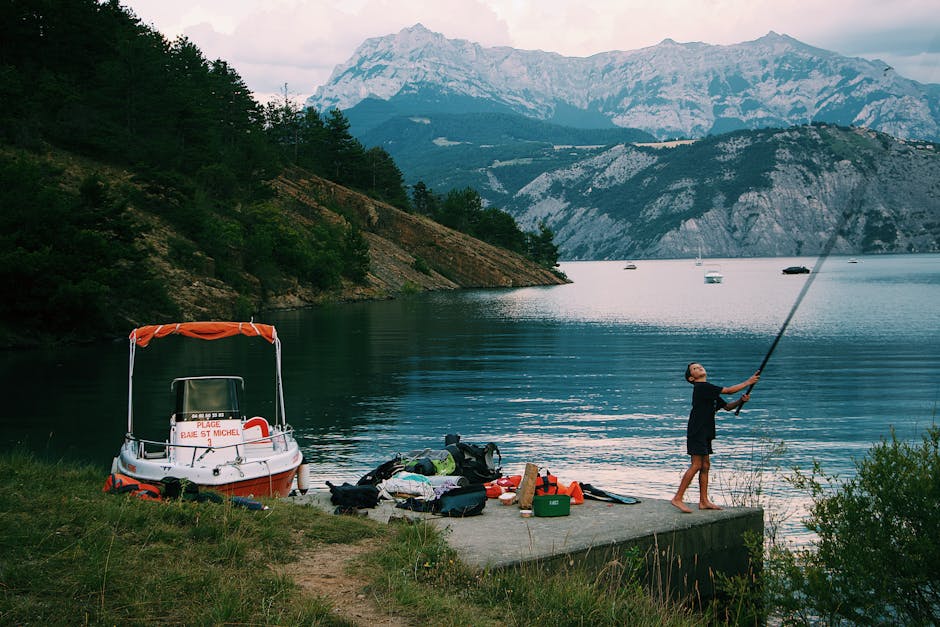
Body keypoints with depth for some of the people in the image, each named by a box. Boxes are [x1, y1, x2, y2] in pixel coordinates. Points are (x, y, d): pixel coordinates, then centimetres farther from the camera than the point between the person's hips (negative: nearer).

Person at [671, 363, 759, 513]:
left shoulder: (709, 390, 19)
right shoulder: (701, 387, -11)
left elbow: (727, 406, 19)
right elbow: (728, 390, -14)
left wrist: (741, 401, 1)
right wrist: (748, 382, -6)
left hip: (705, 433, 10)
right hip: (697, 432, -10)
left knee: (705, 465, 9)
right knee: (696, 465, -12)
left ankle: (704, 501, 13)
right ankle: (677, 498, -10)